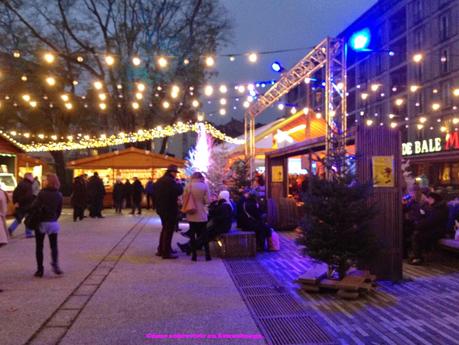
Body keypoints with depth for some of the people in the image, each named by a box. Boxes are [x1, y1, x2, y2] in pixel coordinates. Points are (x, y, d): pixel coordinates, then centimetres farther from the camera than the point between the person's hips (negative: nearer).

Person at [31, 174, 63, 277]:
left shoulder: (42, 193, -12)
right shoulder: (59, 195, 2)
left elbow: (35, 207, -17)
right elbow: (59, 210, 7)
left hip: (41, 223, -3)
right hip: (53, 223, 3)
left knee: (39, 247, 7)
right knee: (54, 246, 11)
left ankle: (40, 269, 9)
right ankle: (55, 265, -9)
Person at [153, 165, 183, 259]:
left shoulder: (159, 181, 13)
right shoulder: (170, 181, -17)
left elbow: (155, 194, 20)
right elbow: (179, 191, -25)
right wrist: (178, 184, -9)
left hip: (161, 209, 9)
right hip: (170, 209, -9)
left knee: (165, 229, 20)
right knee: (169, 230, -2)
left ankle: (161, 250, 25)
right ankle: (166, 253, 0)